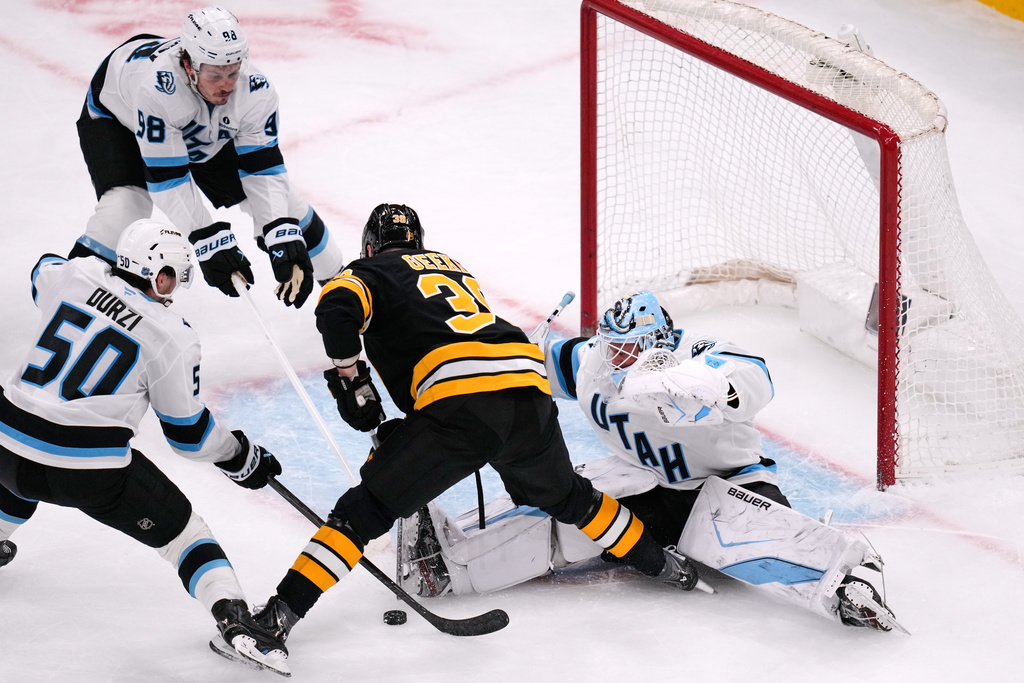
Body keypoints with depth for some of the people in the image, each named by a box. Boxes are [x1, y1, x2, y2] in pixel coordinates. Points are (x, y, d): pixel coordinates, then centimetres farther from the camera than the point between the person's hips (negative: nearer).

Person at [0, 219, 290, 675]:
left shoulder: (74, 275, 5)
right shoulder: (173, 338, -5)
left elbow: (42, 274, 32)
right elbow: (186, 430, 1)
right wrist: (240, 456, 18)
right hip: (92, 471, -4)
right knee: (180, 530, 9)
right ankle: (231, 617, -8)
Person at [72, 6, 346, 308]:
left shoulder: (255, 89, -32)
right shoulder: (156, 87, -46)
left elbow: (263, 171, -27)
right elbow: (168, 181, -41)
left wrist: (283, 240, -38)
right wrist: (210, 241, -42)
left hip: (203, 132, 5)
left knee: (280, 198, 2)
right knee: (125, 205, -30)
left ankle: (334, 275, 27)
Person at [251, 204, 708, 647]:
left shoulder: (370, 272, 17)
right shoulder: (453, 267, 36)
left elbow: (337, 308, -6)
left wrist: (351, 383, 4)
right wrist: (402, 432, 38)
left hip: (462, 401, -6)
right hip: (529, 387, 6)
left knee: (365, 509, -3)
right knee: (564, 496, 33)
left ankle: (278, 615, -14)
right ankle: (662, 565, 46)